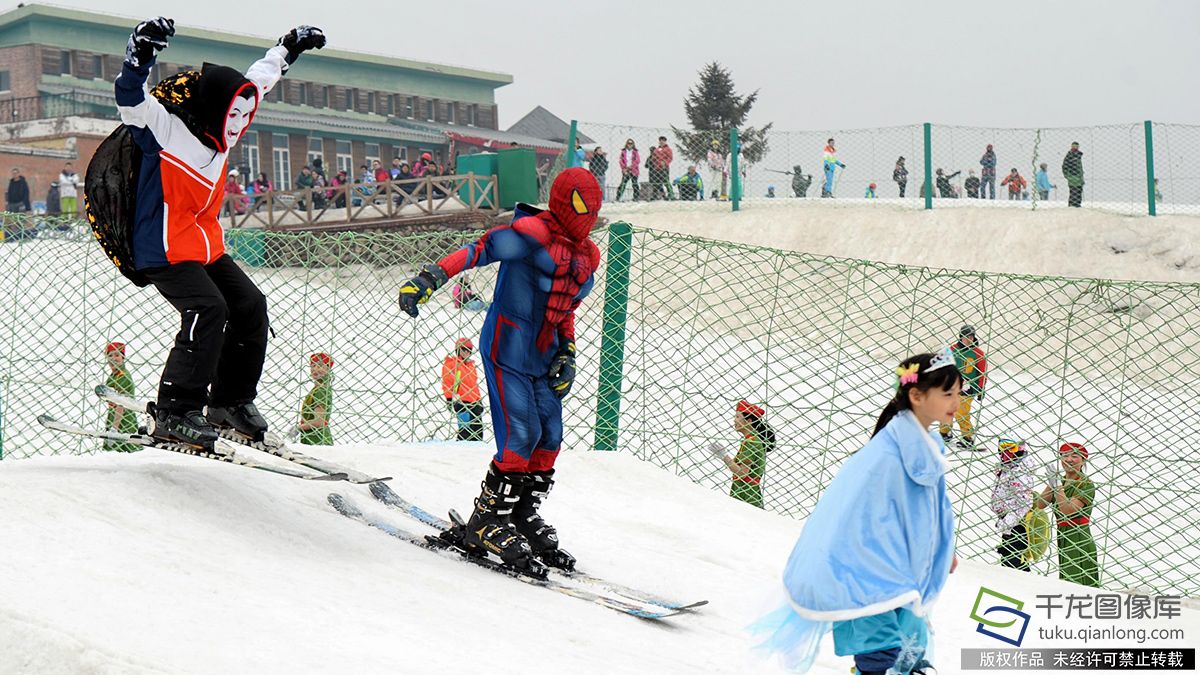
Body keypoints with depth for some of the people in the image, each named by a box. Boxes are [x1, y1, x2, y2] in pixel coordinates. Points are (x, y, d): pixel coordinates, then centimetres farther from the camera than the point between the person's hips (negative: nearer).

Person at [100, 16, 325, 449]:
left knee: (250, 307, 7)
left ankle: (231, 401, 18)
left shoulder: (218, 132, 7)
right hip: (165, 249, -9)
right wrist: (141, 56, -50)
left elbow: (257, 81, 21)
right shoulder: (166, 128, -15)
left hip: (206, 246, 9)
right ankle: (174, 414, -20)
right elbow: (131, 101, -35)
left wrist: (289, 48, 29)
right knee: (208, 311, -24)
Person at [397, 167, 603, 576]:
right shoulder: (533, 233, -13)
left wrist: (567, 355, 13)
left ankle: (524, 516, 18)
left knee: (549, 438, 4)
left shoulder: (587, 256, 13)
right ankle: (487, 522, -3)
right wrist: (431, 278, -31)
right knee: (521, 433, -15)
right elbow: (479, 249, -20)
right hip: (507, 348, -8)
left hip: (543, 358, 8)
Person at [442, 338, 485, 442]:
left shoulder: (471, 365, 21)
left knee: (478, 432, 7)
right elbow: (447, 384, -9)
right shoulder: (450, 364, -3)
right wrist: (451, 400, -15)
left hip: (474, 404, 8)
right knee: (465, 431, -14)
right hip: (462, 403, -8)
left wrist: (479, 400, 22)